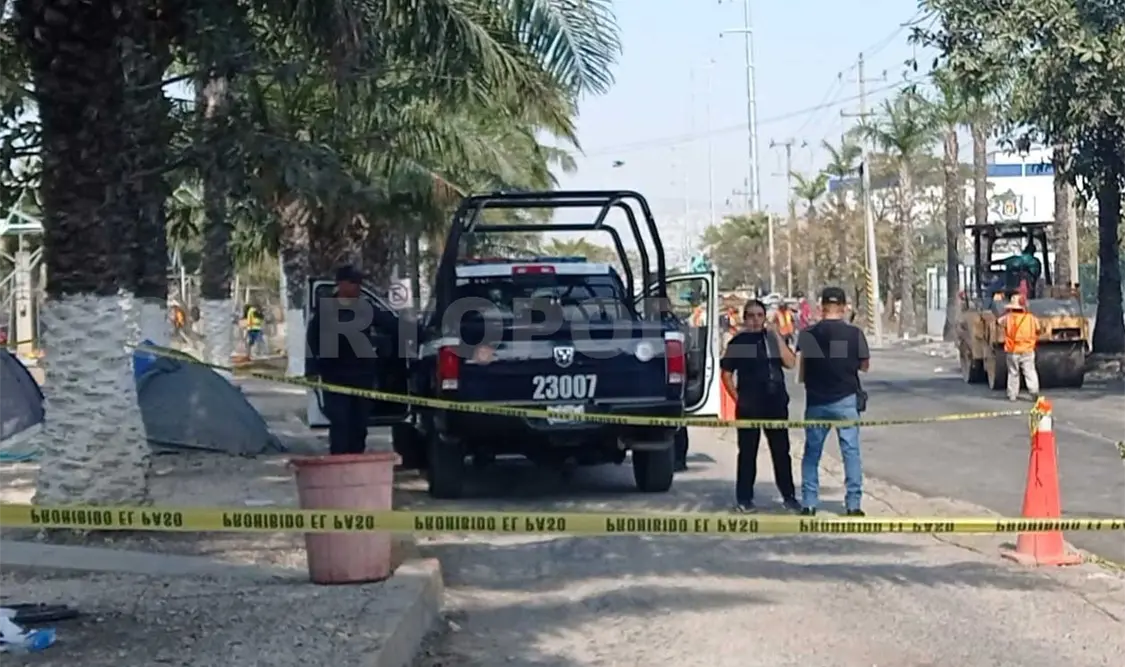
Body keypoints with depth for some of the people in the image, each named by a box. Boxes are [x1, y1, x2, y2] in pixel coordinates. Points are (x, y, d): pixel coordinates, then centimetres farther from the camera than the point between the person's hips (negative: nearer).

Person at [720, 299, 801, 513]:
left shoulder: (772, 338, 9)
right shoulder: (738, 342, 0)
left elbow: (790, 363, -3)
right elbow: (726, 373, 1)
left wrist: (777, 338, -10)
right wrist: (737, 397, -7)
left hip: (776, 403, 3)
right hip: (749, 406, -3)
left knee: (781, 451, 7)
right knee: (747, 452, 2)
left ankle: (789, 496, 15)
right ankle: (744, 498, 9)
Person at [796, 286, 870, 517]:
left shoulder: (808, 334, -4)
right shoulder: (854, 333, -6)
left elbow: (801, 374, 1)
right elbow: (865, 365, 6)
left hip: (816, 402, 1)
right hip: (846, 400, -1)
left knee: (812, 452, 11)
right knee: (851, 451, 4)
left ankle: (809, 503, 10)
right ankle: (853, 504, 3)